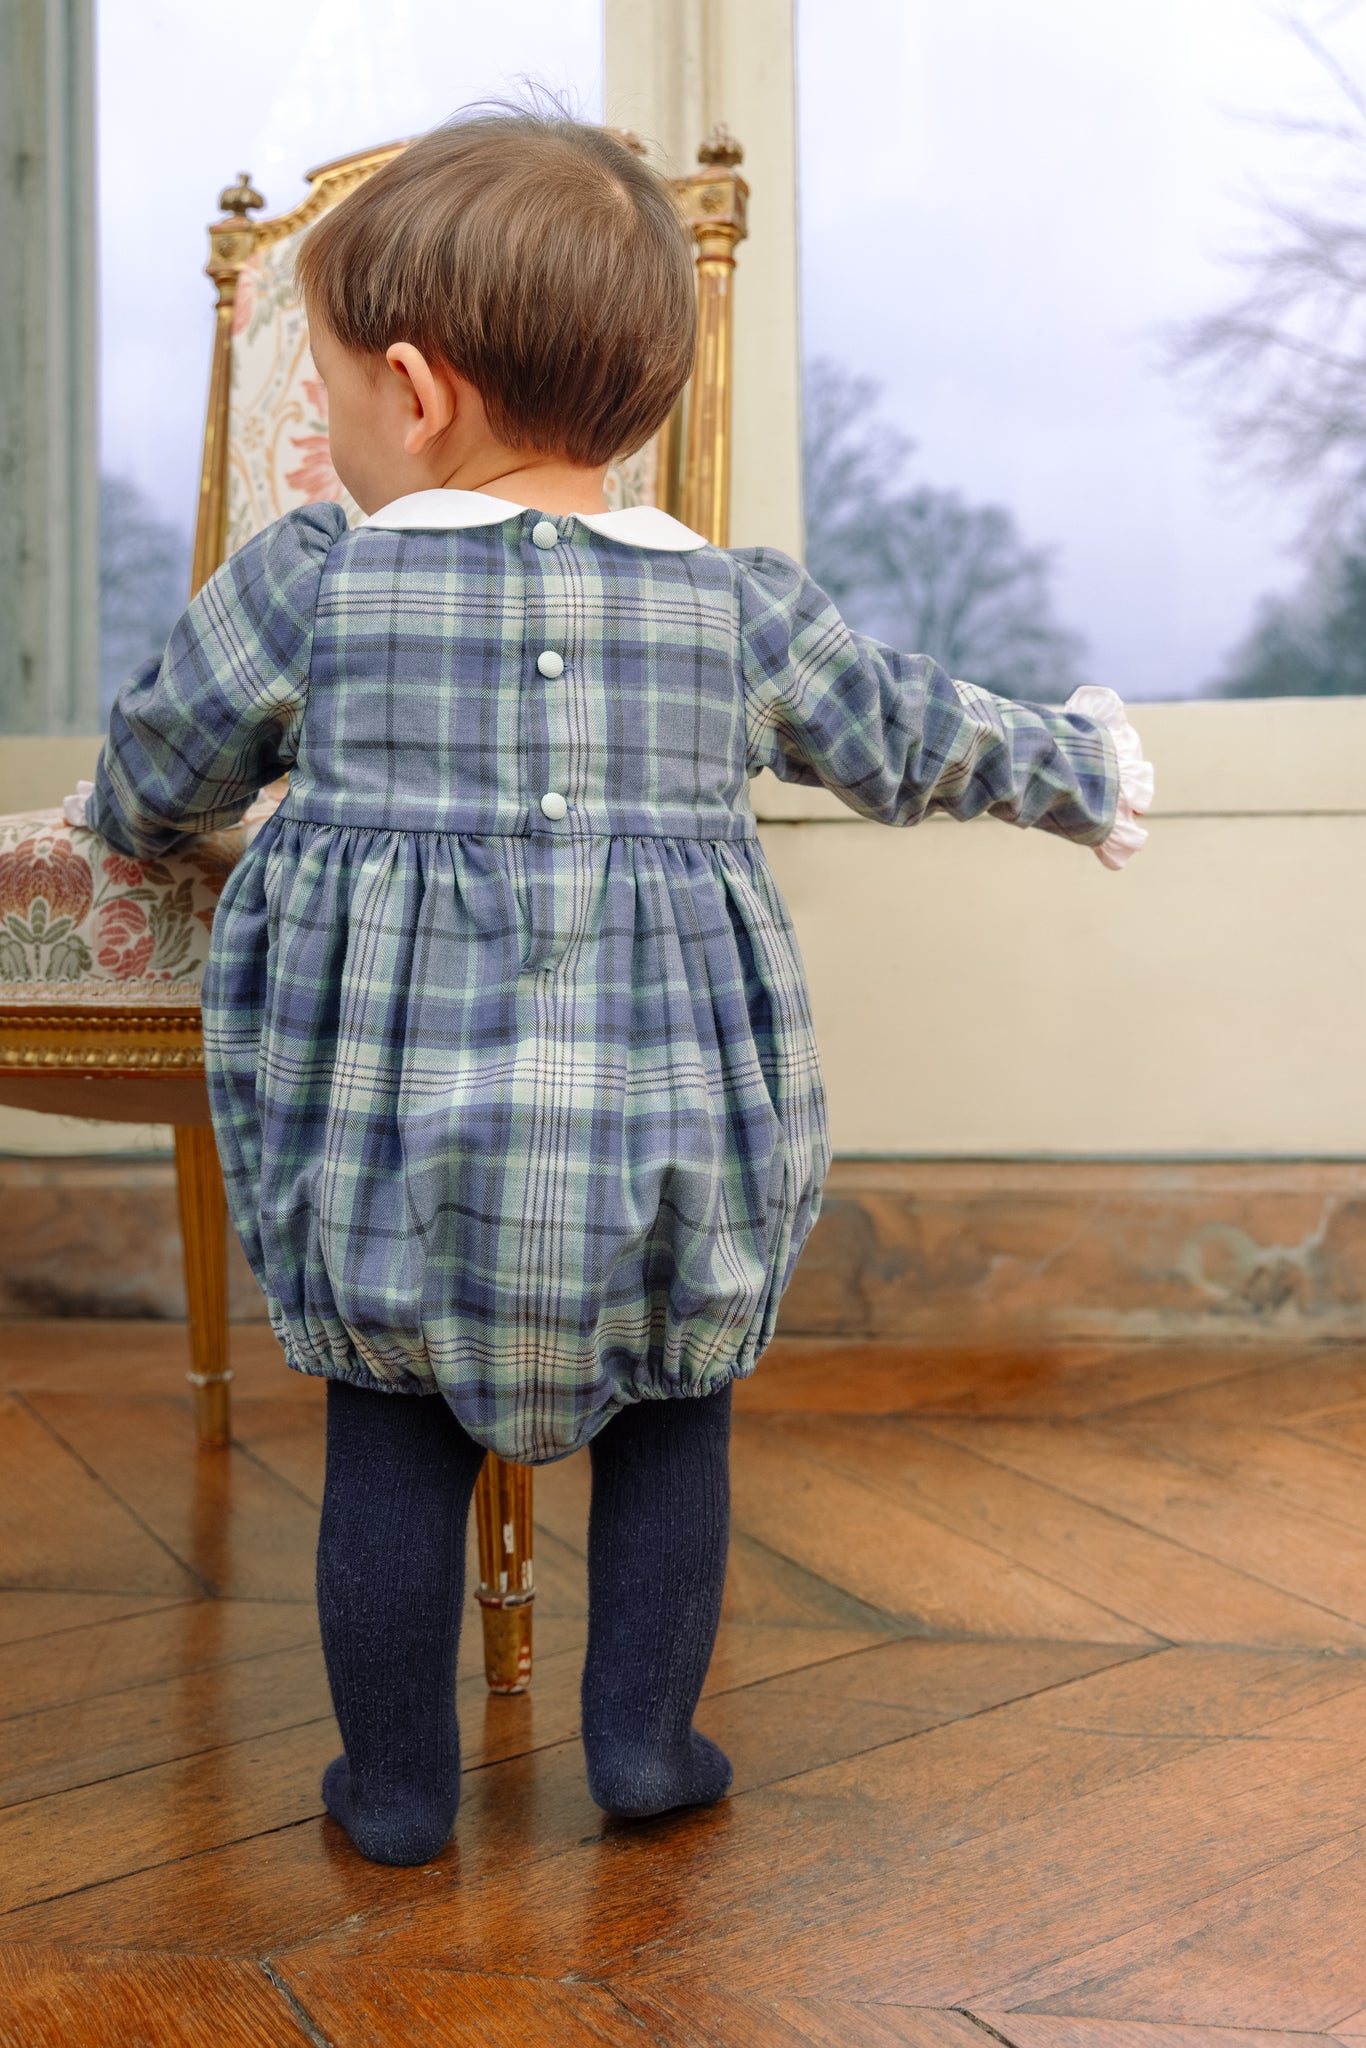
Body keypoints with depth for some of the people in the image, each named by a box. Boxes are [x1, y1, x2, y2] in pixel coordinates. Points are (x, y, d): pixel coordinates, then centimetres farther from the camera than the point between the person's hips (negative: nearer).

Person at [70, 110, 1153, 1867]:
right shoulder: (734, 604, 5)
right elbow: (910, 737, 17)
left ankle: (396, 1785, 24)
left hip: (390, 1138, -1)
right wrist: (1072, 770, 35)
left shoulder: (303, 580, -1)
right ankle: (645, 1740, 27)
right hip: (665, 1139, 1)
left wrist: (148, 828, 34)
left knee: (391, 1441, 13)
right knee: (672, 1417, 20)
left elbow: (142, 789, 10)